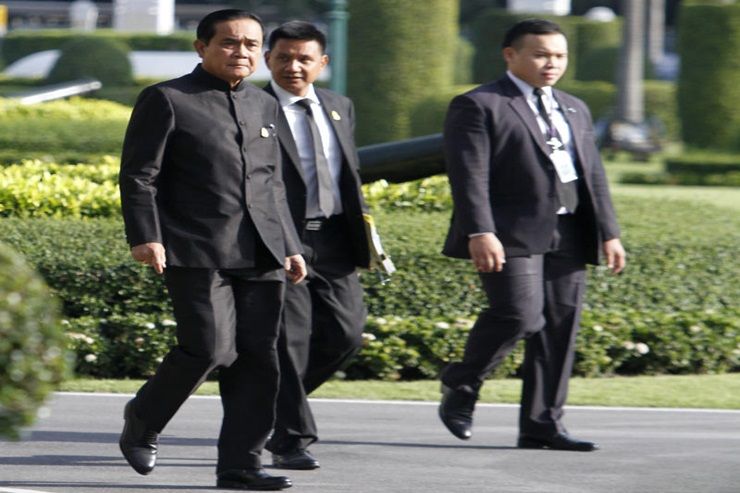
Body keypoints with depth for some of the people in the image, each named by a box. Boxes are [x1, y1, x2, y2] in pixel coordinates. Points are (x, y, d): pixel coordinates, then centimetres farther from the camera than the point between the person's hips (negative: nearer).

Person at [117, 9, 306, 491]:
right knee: (210, 348, -14)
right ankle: (142, 423, 10)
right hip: (197, 251, -6)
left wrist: (290, 246, 19)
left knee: (257, 356, -1)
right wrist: (145, 237, -14)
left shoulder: (265, 105, 19)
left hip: (260, 253, 6)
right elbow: (138, 175, -4)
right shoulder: (166, 100, 1)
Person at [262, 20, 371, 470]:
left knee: (344, 335, 2)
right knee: (289, 340, -5)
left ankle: (271, 401, 23)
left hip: (333, 239, 6)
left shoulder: (339, 107, 15)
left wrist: (363, 230, 15)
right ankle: (290, 441, 5)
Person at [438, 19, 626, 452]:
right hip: (511, 234, -7)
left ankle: (542, 425, 9)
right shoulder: (478, 106, -1)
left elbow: (594, 175, 22)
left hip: (567, 236, 7)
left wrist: (609, 233, 13)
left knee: (560, 327, 3)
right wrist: (480, 232, -20)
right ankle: (460, 388, 4)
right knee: (519, 315, -19)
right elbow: (469, 175, -10)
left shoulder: (575, 110, 22)